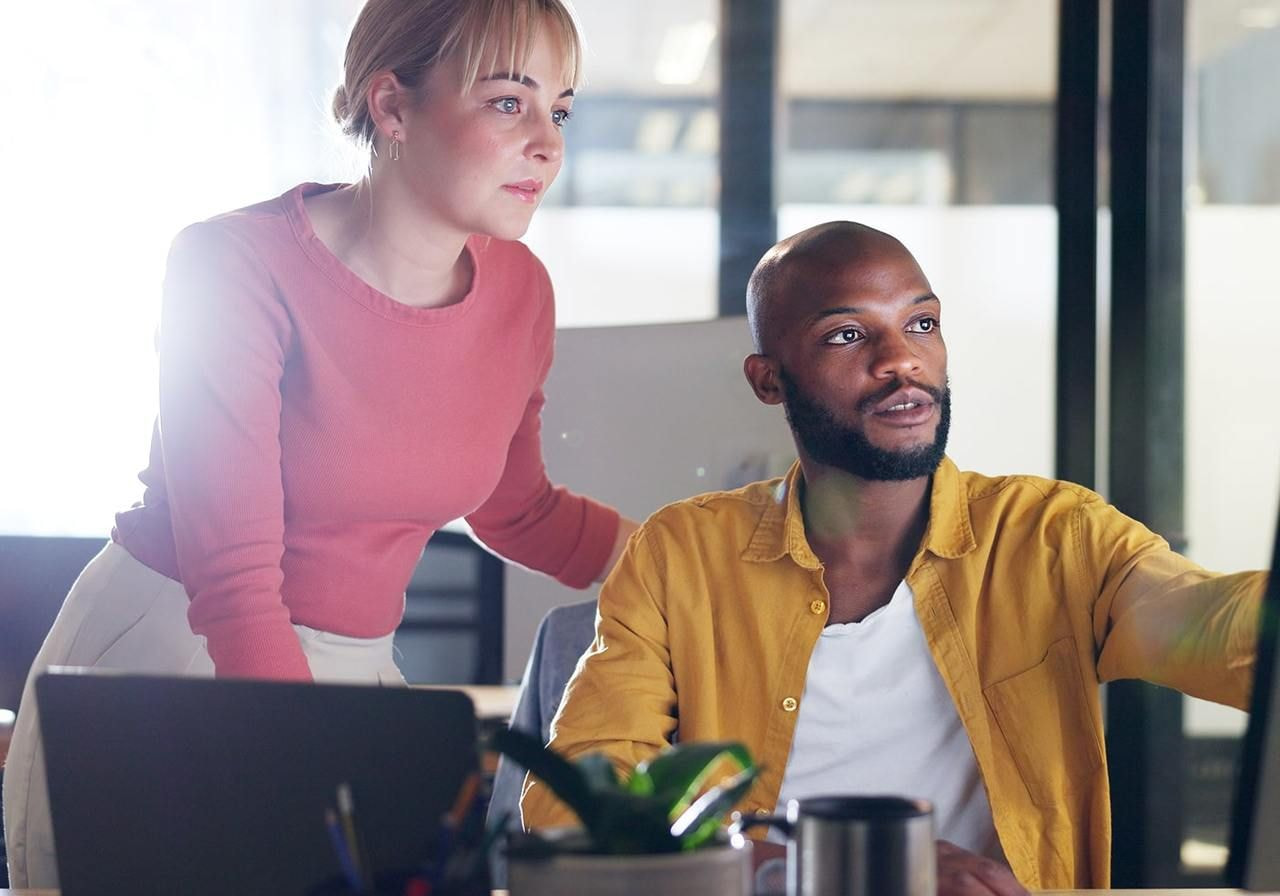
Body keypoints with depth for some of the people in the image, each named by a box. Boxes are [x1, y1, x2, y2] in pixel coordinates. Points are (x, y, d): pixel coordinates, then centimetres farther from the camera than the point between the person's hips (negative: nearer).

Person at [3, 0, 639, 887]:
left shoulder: (519, 291, -1)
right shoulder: (235, 265, -19)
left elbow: (515, 512, 17)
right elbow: (234, 581, -26)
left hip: (349, 673, 5)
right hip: (162, 653, -5)